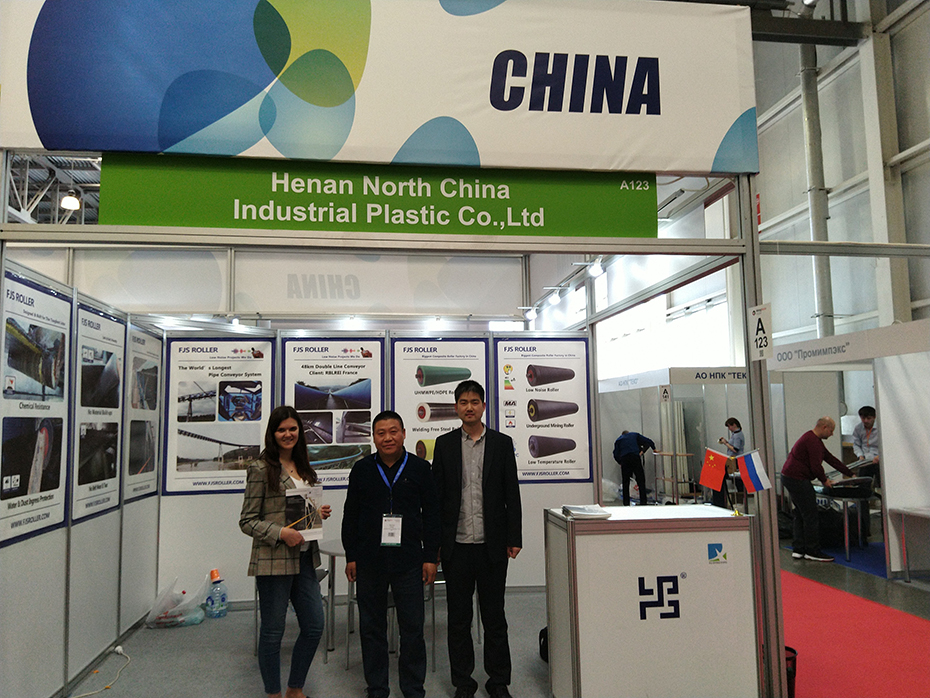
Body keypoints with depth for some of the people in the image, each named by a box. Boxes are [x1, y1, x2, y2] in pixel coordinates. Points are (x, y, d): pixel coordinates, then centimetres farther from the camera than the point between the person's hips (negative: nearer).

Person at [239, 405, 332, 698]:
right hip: (273, 561, -7)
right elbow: (247, 521, -8)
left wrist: (320, 513, 1)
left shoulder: (303, 468, 12)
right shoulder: (261, 469, -8)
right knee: (273, 631, 6)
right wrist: (281, 533, -20)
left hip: (305, 559, 7)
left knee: (314, 626, 11)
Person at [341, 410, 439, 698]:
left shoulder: (420, 469, 1)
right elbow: (350, 515, 8)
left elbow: (431, 514, 4)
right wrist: (350, 557, 5)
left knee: (412, 628, 4)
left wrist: (430, 557, 1)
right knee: (371, 628, 10)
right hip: (369, 561, 2)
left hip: (408, 561, -1)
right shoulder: (362, 469, 4)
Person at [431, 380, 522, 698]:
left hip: (492, 544, 0)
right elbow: (436, 494, 4)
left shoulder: (502, 443, 3)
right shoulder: (444, 444, 4)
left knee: (494, 615, 10)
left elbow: (512, 494, 3)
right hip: (456, 544, 1)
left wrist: (514, 538, -1)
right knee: (458, 617, 10)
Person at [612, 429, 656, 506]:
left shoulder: (618, 440, 25)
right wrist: (654, 449, 33)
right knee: (641, 481, 2)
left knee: (625, 483, 8)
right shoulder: (635, 435, 24)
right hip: (635, 458, -1)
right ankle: (643, 502, -5)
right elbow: (648, 442, 17)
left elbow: (616, 455, 13)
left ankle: (626, 503, 6)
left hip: (624, 459, 1)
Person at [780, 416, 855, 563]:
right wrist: (825, 481, -2)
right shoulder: (813, 441, -16)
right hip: (797, 480, -12)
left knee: (800, 515, 14)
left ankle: (799, 550, 17)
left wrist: (851, 474, 23)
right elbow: (816, 466, -20)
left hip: (790, 478, 12)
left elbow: (830, 458, 22)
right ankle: (812, 551, 2)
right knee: (810, 516, -5)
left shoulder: (813, 439, 19)